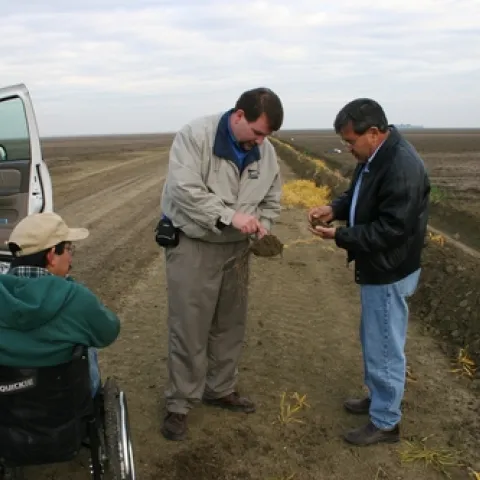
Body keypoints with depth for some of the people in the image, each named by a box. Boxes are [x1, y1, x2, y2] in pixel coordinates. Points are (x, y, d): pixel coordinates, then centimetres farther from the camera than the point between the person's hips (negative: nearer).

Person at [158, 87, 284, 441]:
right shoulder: (195, 136, -17)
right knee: (189, 328, 0)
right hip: (192, 245, -6)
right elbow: (184, 191, -27)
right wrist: (230, 216, -31)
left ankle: (220, 389, 34)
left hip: (236, 248, 6)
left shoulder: (265, 150, 0)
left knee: (230, 324, 15)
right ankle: (180, 404, 16)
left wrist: (262, 225, -9)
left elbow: (272, 199, 10)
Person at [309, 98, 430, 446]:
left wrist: (340, 236, -23)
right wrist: (335, 208, -1)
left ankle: (386, 423, 21)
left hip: (389, 272, -10)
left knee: (384, 347, 4)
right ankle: (378, 397, 43)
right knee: (374, 340, 23)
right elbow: (360, 196, 18)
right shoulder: (375, 156, 5)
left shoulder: (402, 168, -28)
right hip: (377, 266, 10)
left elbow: (391, 231, -28)